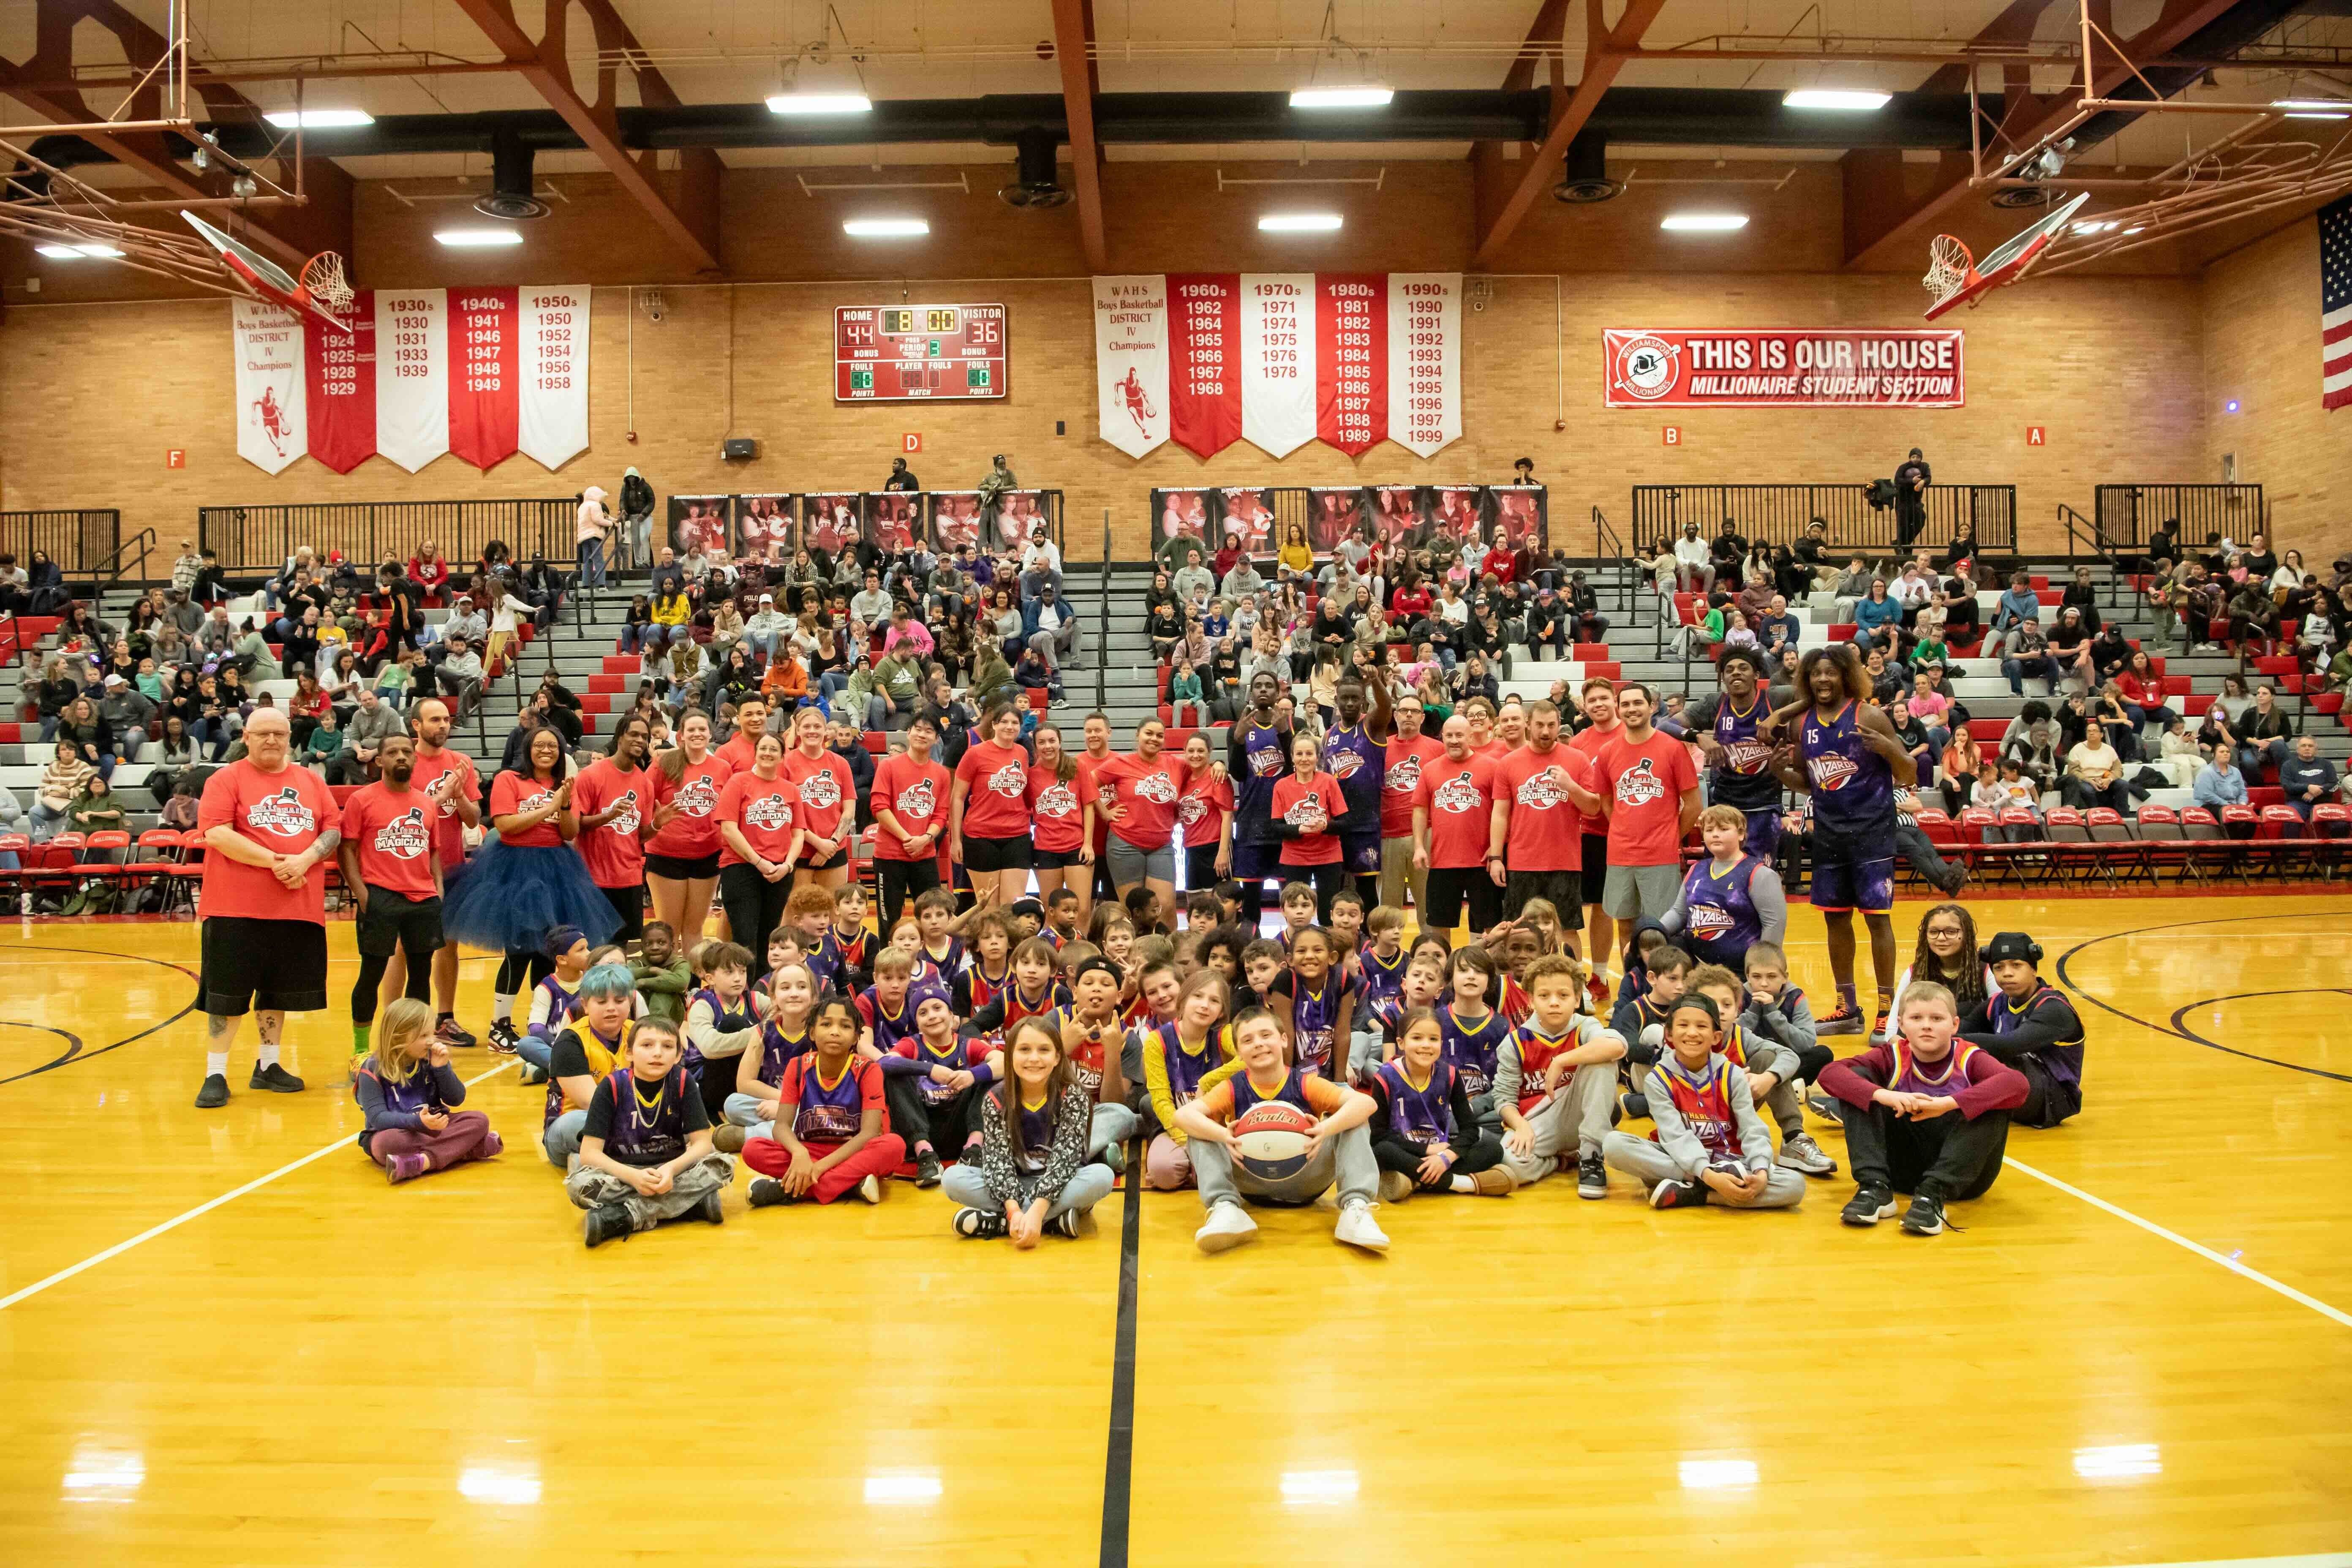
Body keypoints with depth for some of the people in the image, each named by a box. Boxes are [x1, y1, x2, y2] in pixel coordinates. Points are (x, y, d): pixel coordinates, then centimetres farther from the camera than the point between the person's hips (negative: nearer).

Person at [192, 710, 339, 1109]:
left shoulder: (311, 781, 12)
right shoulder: (227, 780, -2)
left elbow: (333, 830, 6)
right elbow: (216, 834, -13)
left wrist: (304, 860, -13)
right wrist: (273, 861, -18)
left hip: (298, 907, 4)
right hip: (237, 908, -4)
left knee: (278, 990, 13)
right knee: (227, 992, -1)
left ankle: (268, 1066, 25)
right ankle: (215, 1075, 7)